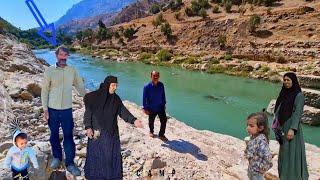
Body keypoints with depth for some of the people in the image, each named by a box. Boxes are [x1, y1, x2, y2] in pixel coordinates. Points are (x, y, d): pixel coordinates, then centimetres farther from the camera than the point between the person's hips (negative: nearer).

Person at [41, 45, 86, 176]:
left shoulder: (72, 71, 1)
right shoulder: (49, 71, -3)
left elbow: (80, 87, 7)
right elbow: (44, 90, -1)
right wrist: (45, 109, -5)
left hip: (67, 109, 0)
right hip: (53, 109, 0)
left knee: (69, 136, 3)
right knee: (54, 135, 14)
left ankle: (70, 162, 15)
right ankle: (57, 157, 36)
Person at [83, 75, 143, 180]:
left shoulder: (116, 99, 2)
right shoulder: (94, 97, -9)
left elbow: (123, 111, -3)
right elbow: (88, 113, -7)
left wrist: (133, 120, -17)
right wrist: (88, 127, -17)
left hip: (112, 132, 4)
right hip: (97, 131, -4)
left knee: (112, 154, 11)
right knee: (97, 154, 6)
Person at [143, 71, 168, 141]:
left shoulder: (161, 85, -6)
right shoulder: (147, 86, -18)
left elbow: (163, 95, 6)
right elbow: (144, 98, -13)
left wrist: (164, 104, 13)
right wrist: (145, 108, -12)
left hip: (161, 107, 3)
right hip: (152, 108, -3)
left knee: (164, 120, -1)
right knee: (151, 121, 17)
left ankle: (161, 135, 18)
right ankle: (151, 132, 45)